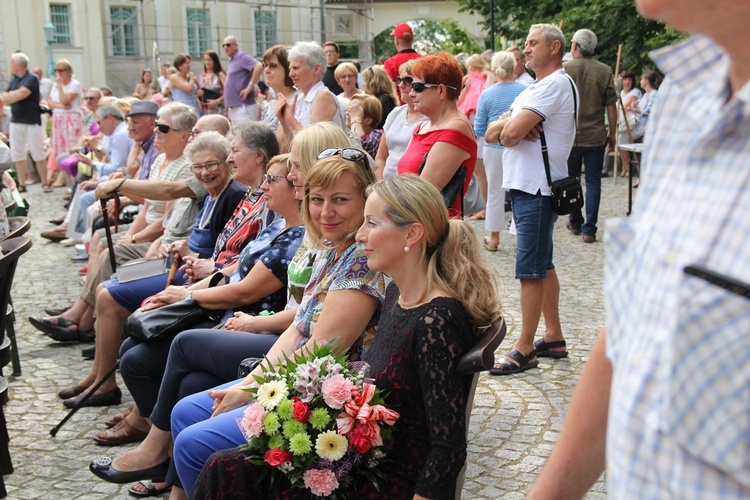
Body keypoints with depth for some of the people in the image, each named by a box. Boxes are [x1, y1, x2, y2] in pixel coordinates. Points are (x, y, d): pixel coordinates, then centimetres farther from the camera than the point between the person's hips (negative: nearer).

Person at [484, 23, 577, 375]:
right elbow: (491, 134, 10)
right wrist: (511, 124, -10)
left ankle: (524, 350, -1)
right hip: (525, 187, 10)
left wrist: (508, 126, 0)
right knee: (543, 265, 15)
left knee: (531, 270, -7)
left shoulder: (555, 84, -11)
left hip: (537, 189, -10)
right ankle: (554, 338, 25)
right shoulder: (534, 88, 20)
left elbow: (512, 132, -23)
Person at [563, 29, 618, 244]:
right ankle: (589, 229, 3)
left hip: (569, 135, 0)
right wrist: (612, 133, 10)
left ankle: (575, 223, 27)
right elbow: (611, 106, -1)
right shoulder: (604, 71, -3)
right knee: (593, 182, 5)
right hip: (596, 136, 1)